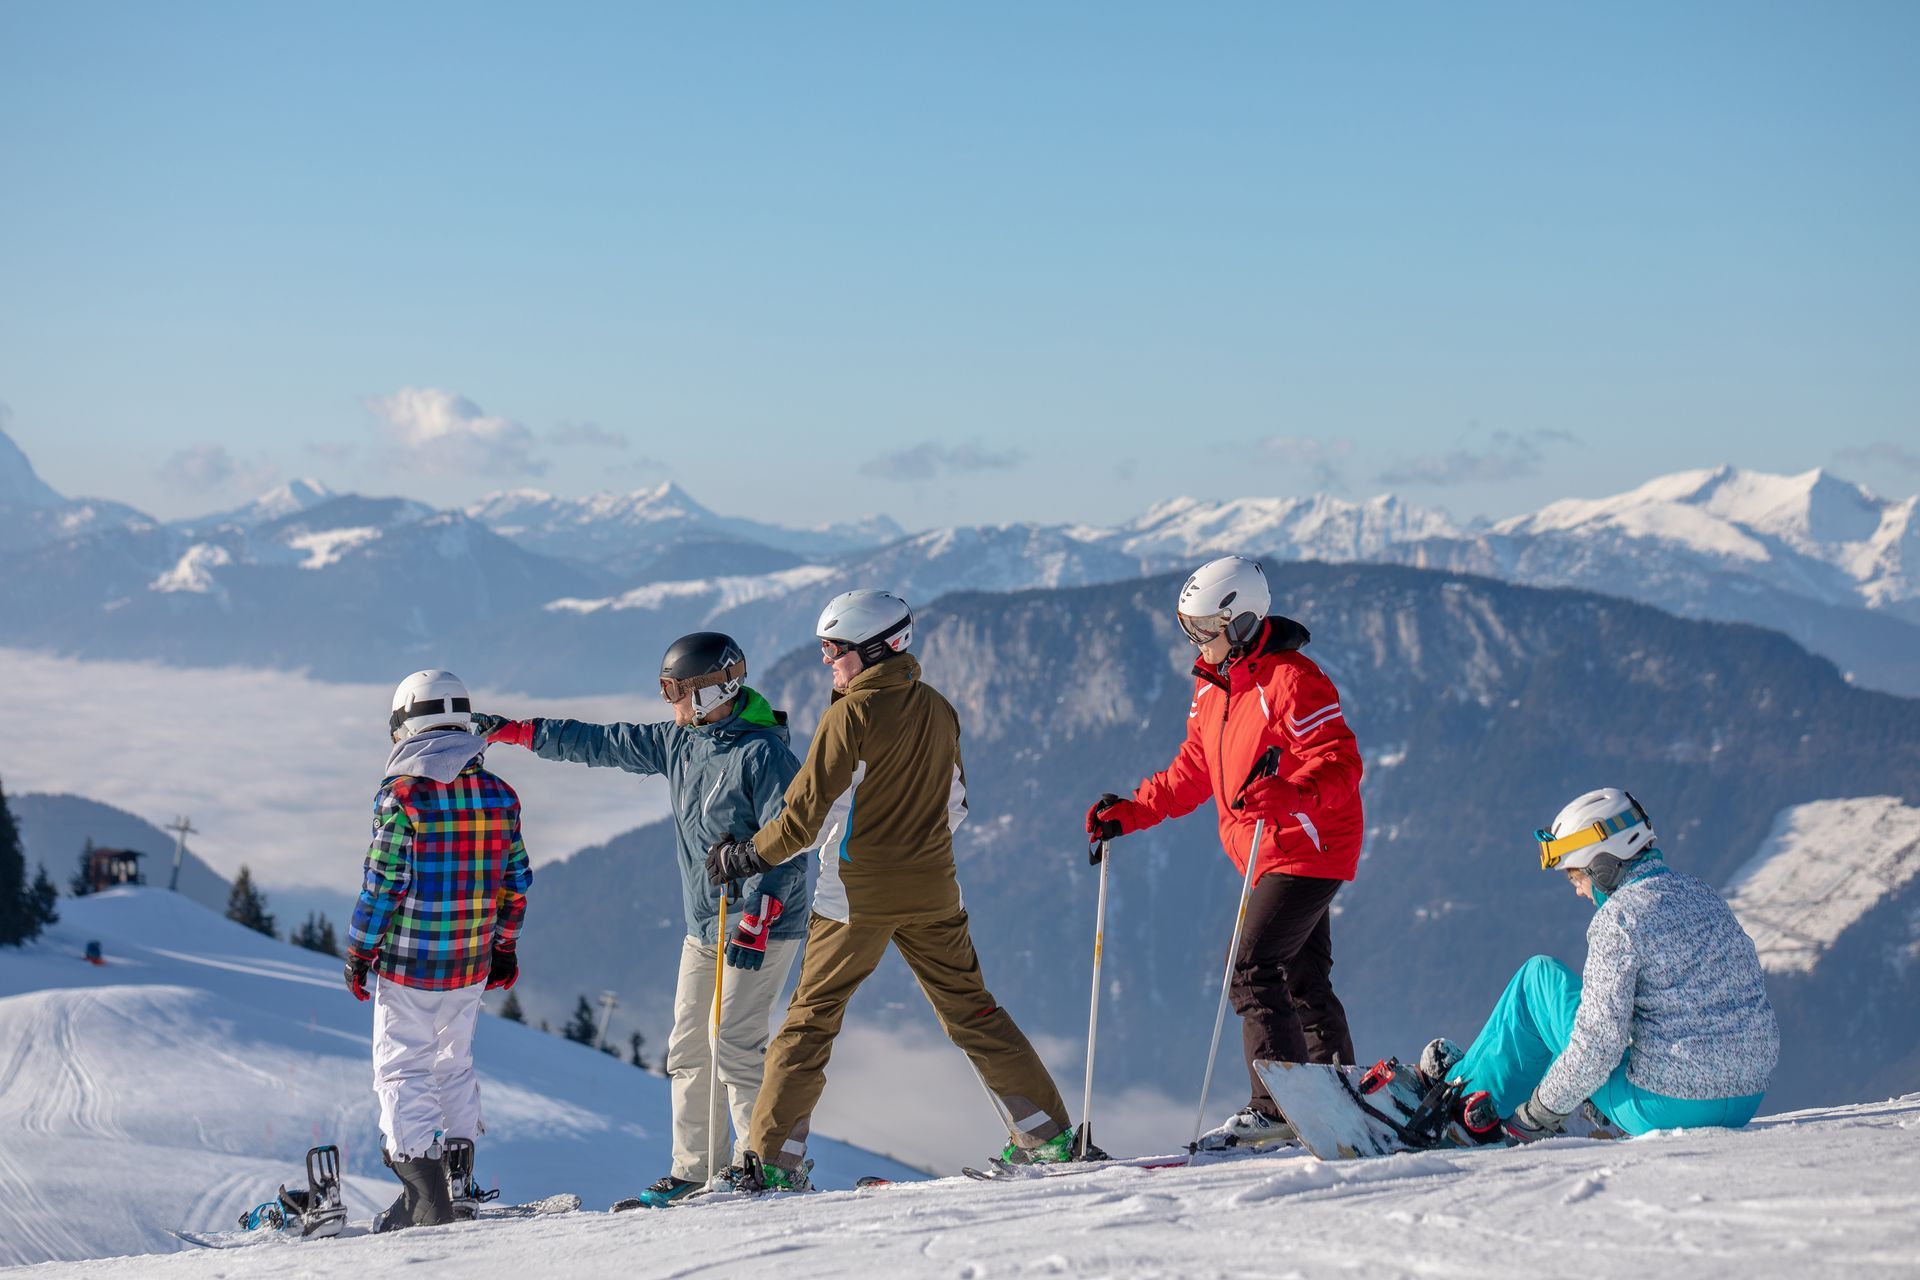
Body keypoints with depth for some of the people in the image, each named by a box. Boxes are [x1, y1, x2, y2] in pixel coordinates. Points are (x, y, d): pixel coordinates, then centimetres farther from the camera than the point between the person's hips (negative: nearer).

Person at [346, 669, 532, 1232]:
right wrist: (504, 946, 21)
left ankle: (426, 1195, -3)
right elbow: (516, 880, 9)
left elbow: (383, 885, -14)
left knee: (403, 1068, 2)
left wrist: (358, 952, -4)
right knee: (454, 1065, 19)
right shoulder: (499, 795, 3)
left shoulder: (401, 794, -14)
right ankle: (461, 1186, 23)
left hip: (409, 963, -6)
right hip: (473, 965, 6)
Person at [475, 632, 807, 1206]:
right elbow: (602, 743, 18)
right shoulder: (679, 743, 9)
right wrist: (514, 730, 19)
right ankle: (696, 1167, 14)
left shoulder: (763, 752, -16)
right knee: (689, 1046, 8)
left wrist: (755, 919, -25)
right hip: (704, 926, 9)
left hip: (762, 926, -9)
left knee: (734, 1044, -13)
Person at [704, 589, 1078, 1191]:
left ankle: (772, 1159, 0)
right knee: (971, 1009, 13)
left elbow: (806, 813, -13)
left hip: (858, 895, -5)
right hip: (933, 892, 6)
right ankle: (1047, 1134, 12)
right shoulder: (939, 711, 6)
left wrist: (746, 856, 0)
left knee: (811, 1018, 2)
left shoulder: (851, 715, -14)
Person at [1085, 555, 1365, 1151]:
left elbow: (1340, 765, -23)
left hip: (1308, 850, -10)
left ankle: (1276, 1106, -16)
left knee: (1253, 967, -16)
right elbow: (1193, 772, 17)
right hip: (1272, 855, 10)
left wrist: (1285, 795, -40)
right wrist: (1131, 811, 6)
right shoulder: (1212, 686, 10)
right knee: (1303, 979, 15)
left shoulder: (1292, 680, -19)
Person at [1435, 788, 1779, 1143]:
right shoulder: (1705, 896, 11)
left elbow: (1598, 1045, -18)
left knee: (1538, 978, 9)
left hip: (1669, 1107, -7)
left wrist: (1540, 1112, -4)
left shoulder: (1619, 917, -14)